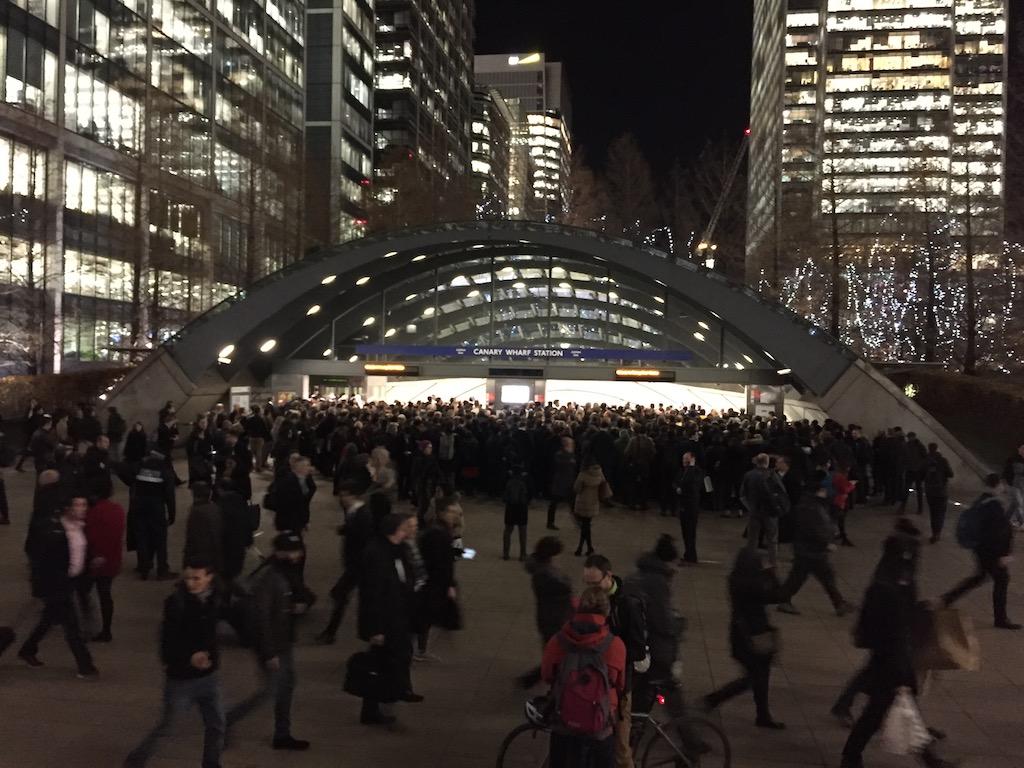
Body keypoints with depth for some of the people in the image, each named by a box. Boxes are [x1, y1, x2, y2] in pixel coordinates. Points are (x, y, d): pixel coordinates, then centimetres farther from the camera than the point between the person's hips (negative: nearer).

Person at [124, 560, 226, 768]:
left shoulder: (215, 598, -3)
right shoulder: (176, 602, -21)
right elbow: (168, 640, -23)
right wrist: (188, 658, -35)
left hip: (209, 675, 5)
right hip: (181, 677, -5)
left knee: (217, 725, 12)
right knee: (165, 728, 7)